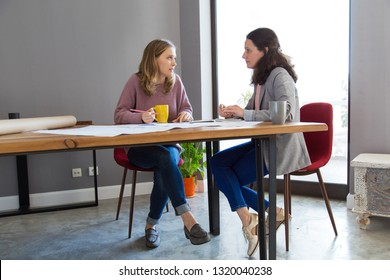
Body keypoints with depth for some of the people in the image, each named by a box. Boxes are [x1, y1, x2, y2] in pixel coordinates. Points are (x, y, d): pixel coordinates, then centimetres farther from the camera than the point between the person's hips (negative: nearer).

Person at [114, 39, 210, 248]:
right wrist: (141, 117, -25)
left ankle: (152, 224, -10)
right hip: (139, 146, -3)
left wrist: (186, 114, -15)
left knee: (164, 170, -31)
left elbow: (187, 109, 10)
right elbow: (119, 115, -6)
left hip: (169, 144, 3)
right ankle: (188, 220, -35)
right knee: (165, 158, -35)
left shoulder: (175, 81, 4)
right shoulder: (136, 81, -5)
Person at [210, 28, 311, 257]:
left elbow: (286, 113, -26)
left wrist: (244, 113, -24)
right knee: (218, 162, -7)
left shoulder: (280, 75, -13)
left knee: (229, 178, -12)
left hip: (282, 147, -9)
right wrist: (232, 114, -4)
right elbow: (252, 111, 18)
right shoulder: (262, 76, 15)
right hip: (264, 143, 9)